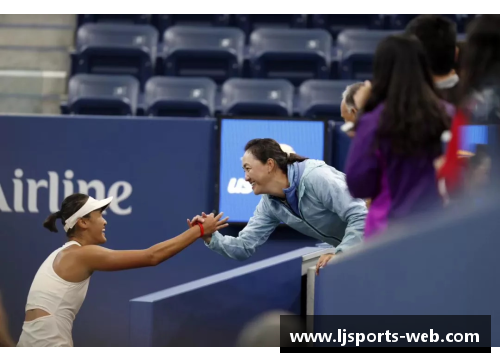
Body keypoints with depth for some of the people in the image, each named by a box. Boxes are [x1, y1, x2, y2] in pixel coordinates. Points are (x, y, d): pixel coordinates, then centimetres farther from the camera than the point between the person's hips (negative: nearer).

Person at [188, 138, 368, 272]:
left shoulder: (315, 177, -28)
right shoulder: (270, 204, -3)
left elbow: (361, 216, -32)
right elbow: (245, 247, -3)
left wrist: (340, 254, -38)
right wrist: (211, 237, -19)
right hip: (350, 250, 7)